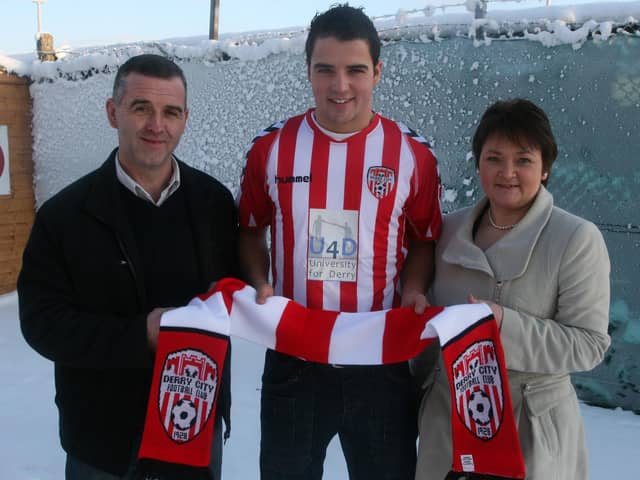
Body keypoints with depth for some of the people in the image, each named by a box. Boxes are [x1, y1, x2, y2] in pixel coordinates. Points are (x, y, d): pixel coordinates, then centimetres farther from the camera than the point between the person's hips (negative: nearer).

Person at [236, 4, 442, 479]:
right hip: (292, 360, 1)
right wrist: (260, 284, -8)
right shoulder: (271, 146, -3)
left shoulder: (412, 153, -4)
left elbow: (423, 238, 7)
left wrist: (414, 290, -10)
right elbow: (251, 229, 9)